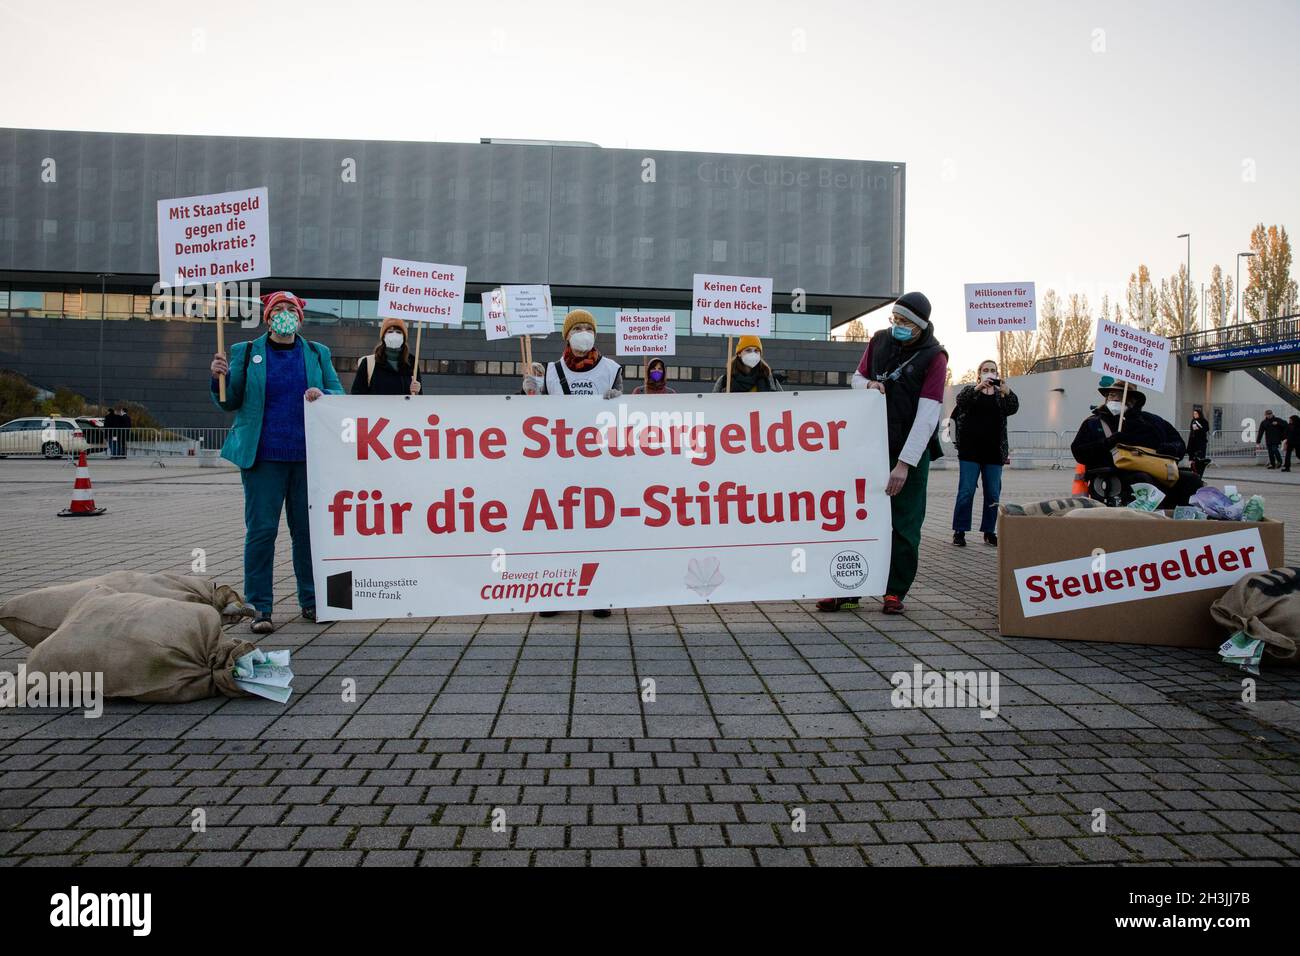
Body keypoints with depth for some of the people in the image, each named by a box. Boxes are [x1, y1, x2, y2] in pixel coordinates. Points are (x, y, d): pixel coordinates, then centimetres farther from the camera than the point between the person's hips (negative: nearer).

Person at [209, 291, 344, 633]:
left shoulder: (317, 353, 12)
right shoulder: (245, 352, 9)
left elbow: (339, 394, 10)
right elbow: (230, 402, 8)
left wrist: (323, 395, -11)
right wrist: (219, 378, -11)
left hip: (308, 456, 2)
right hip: (263, 456, -1)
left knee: (308, 529, 7)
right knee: (261, 530, -3)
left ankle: (311, 601, 18)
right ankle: (259, 608, 4)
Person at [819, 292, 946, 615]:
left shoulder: (933, 357, -10)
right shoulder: (879, 341, 4)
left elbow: (927, 416, -17)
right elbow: (856, 378, 18)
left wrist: (905, 464, -23)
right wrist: (869, 385, -8)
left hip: (912, 453, -4)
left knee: (904, 525, 2)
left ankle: (896, 592, 14)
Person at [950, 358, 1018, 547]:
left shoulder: (1001, 394, 13)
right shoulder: (971, 390, 8)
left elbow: (1013, 408, -6)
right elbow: (960, 399, -14)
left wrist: (1007, 391, -26)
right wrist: (978, 387, -31)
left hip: (994, 452, 3)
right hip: (970, 451, -2)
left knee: (993, 494, 4)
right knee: (966, 491, -5)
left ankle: (989, 531, 12)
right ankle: (959, 531, -1)